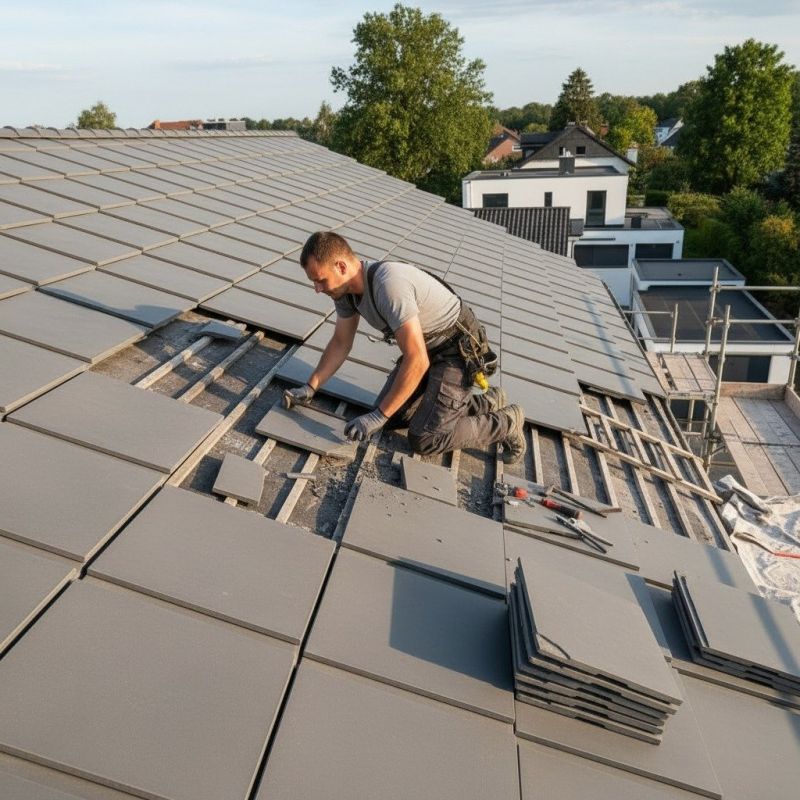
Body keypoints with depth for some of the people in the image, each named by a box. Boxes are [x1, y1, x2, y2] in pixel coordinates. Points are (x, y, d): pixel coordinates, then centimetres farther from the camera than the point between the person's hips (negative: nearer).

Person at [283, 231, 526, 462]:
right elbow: (340, 343, 10)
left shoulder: (389, 285, -35)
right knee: (392, 415, 6)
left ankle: (505, 423, 6)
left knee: (423, 439, -15)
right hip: (427, 347, 9)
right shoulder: (345, 288, -6)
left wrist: (378, 416, -30)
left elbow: (417, 361, -35)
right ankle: (480, 404, 16)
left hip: (459, 349, -9)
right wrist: (310, 388, 3)